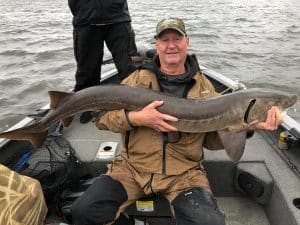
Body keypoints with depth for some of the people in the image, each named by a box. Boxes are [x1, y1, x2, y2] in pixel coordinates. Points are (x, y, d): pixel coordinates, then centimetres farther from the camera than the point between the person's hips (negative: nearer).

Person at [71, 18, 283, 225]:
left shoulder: (203, 86, 7)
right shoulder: (138, 79, 3)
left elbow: (213, 138, 7)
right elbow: (101, 116, 0)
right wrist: (135, 118, -18)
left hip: (184, 173, 1)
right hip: (133, 167, 0)